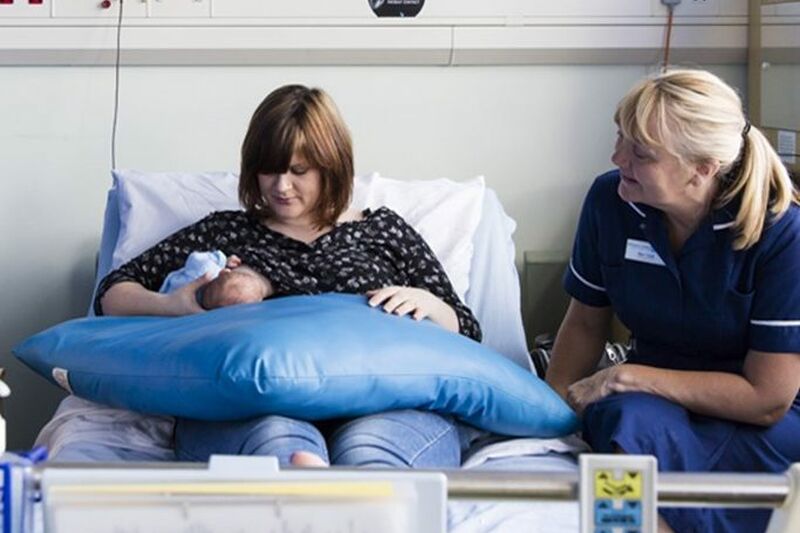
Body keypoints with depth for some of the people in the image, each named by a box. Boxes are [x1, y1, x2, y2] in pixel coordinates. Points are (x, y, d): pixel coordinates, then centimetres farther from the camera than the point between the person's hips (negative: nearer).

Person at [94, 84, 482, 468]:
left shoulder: (384, 230, 28)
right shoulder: (225, 232, 28)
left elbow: (466, 334, 26)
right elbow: (112, 293, 24)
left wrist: (427, 303, 3)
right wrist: (169, 306, 1)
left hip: (380, 406, 1)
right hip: (253, 406, 0)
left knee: (367, 451, -39)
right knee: (279, 442, -40)